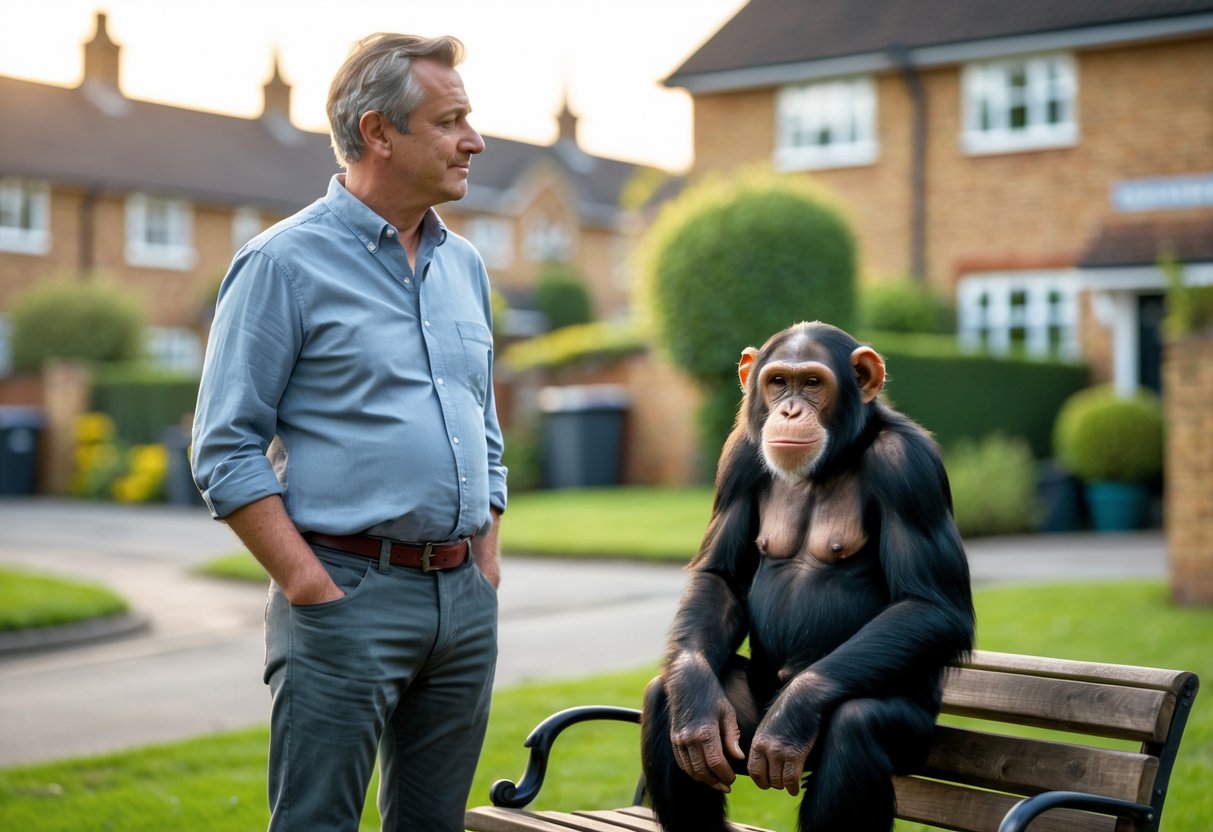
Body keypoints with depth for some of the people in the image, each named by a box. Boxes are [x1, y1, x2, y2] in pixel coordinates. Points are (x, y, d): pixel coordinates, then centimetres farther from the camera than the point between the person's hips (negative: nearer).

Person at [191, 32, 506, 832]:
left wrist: (487, 558, 11)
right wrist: (309, 586, -14)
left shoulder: (465, 265, 14)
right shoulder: (285, 262, -6)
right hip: (349, 593, -6)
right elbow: (227, 447, -10)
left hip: (465, 598, 7)